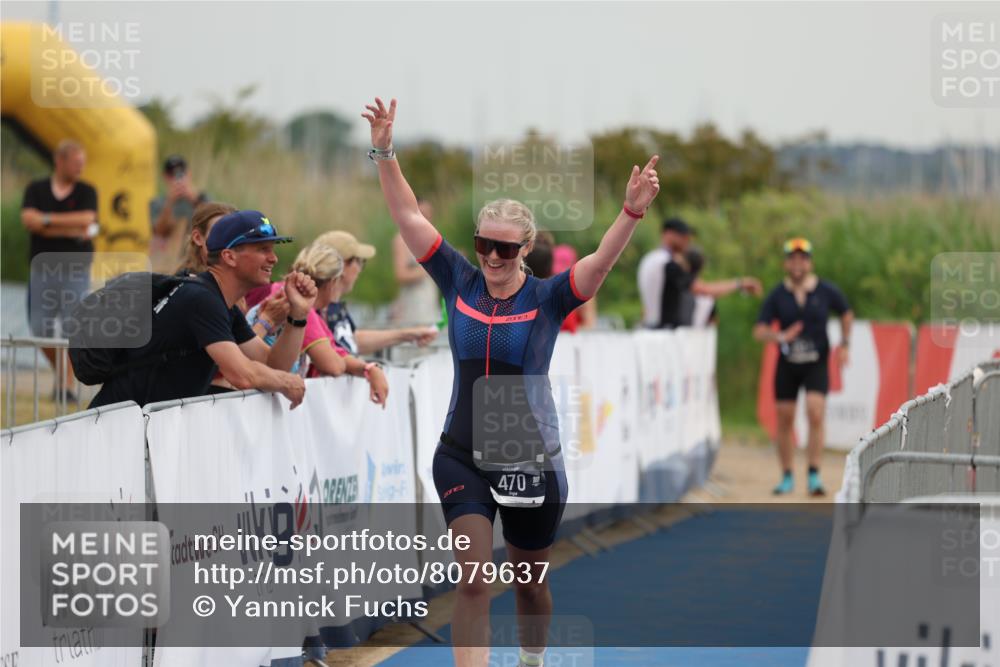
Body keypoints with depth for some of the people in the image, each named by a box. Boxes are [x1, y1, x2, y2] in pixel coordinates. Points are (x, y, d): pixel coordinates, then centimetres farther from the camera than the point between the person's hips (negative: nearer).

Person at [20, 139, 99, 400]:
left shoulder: (87, 191, 5)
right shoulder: (36, 189, 6)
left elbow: (87, 220, -12)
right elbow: (28, 219, -11)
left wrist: (47, 220, -9)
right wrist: (72, 229, -13)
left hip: (75, 270, -1)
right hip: (42, 269, 1)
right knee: (41, 330, 2)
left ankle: (67, 386, -3)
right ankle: (60, 372, 25)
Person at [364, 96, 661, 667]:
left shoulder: (547, 298, -9)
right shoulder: (460, 282, -2)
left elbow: (602, 261, -24)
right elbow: (410, 218, -6)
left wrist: (633, 213, -41)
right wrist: (385, 154, -16)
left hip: (532, 462, -1)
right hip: (462, 458, 1)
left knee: (530, 581, 16)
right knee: (473, 581, -10)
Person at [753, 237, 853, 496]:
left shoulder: (826, 291, -3)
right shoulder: (777, 295, -3)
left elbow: (847, 314, 16)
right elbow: (759, 331, -5)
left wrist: (844, 344, 7)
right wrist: (780, 337, -23)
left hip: (816, 364, -1)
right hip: (787, 365, 1)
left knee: (816, 415, -18)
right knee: (785, 420, 4)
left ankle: (814, 475, -14)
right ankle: (787, 477, 17)